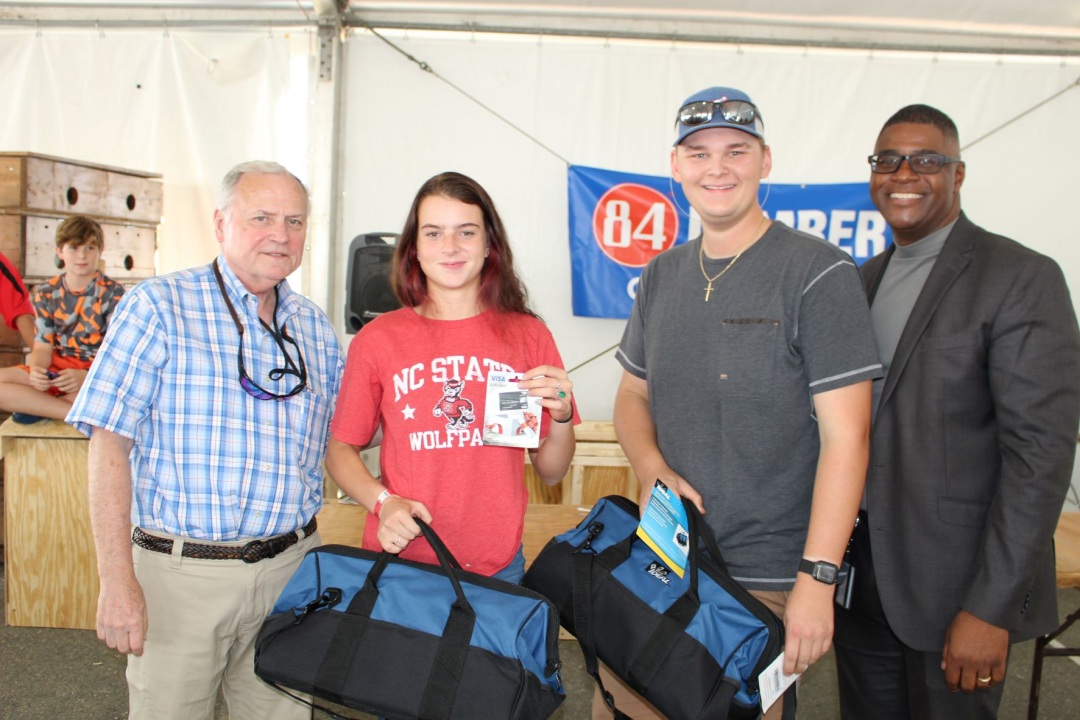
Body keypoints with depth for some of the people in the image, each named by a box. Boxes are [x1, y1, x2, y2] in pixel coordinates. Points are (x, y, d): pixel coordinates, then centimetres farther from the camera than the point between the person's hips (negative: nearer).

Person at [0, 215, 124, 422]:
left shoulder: (113, 293, -4)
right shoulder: (46, 293, 7)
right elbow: (43, 347, 3)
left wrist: (86, 377, -30)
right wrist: (36, 370, -22)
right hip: (55, 372, 3)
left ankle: (35, 406, -17)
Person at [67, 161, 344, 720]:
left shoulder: (316, 329, 8)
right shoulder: (158, 307, -5)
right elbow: (110, 443, -10)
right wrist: (118, 581, -15)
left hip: (288, 569, 4)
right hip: (180, 571, -3)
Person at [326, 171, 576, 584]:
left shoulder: (528, 335, 1)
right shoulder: (378, 339, -2)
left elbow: (551, 473, 5)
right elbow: (340, 449, 6)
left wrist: (561, 417, -14)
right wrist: (382, 502, -11)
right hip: (399, 560, -1)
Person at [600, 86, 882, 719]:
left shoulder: (820, 275, -11)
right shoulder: (661, 277, 8)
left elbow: (845, 435, -14)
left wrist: (817, 579, -18)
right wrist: (652, 467, -5)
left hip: (766, 580, -5)